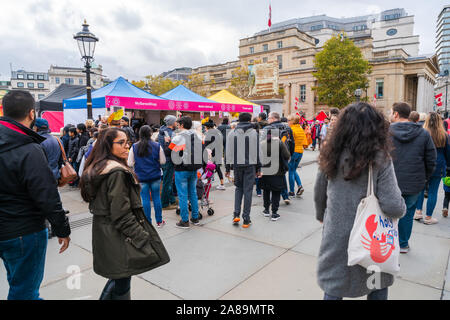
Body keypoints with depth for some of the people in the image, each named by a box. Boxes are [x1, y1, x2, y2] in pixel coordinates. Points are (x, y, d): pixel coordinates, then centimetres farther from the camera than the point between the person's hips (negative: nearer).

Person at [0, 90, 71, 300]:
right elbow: (47, 198, -23)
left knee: (17, 281, 28)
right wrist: (62, 230, -11)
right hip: (24, 232, -8)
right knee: (24, 290, 9)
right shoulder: (29, 152, -24)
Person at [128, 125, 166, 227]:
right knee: (156, 197, 11)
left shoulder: (134, 147, -6)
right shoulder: (157, 146, -6)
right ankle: (159, 221, 21)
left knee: (145, 199, 7)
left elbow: (130, 164, -5)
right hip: (155, 177, 1)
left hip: (141, 177, 0)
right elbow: (163, 161, -2)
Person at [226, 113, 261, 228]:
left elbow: (228, 152, 3)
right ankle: (246, 219, 7)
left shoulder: (232, 133, 4)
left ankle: (236, 214, 7)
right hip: (250, 165, -2)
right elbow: (257, 152, -2)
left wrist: (227, 168, 8)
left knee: (238, 188, 19)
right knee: (248, 190, 4)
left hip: (237, 165, 2)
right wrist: (258, 168, 4)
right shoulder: (254, 133, -2)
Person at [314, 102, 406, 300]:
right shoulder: (380, 159, -17)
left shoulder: (331, 156, -6)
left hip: (335, 234, 3)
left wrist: (321, 215, 22)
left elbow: (319, 194, 4)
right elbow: (393, 206, -19)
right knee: (378, 285, 22)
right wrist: (402, 209, 4)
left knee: (333, 287, 18)